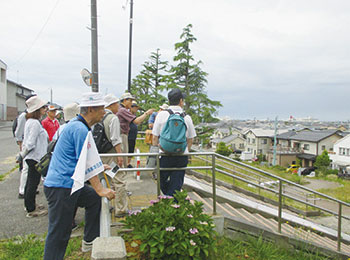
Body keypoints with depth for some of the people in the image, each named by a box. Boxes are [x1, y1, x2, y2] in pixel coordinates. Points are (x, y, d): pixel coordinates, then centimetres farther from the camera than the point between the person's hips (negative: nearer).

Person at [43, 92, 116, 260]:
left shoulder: (76, 124, 13)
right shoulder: (80, 129, -19)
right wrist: (100, 189, -18)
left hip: (69, 183, 10)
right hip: (60, 187, -10)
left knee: (94, 199, 19)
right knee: (59, 233, -3)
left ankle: (89, 241, 28)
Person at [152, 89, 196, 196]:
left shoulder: (161, 115, -4)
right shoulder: (187, 117, 1)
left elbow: (155, 137, 0)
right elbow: (190, 140, 10)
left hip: (165, 155, -2)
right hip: (182, 157, 2)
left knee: (162, 182, 18)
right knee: (176, 186, 8)